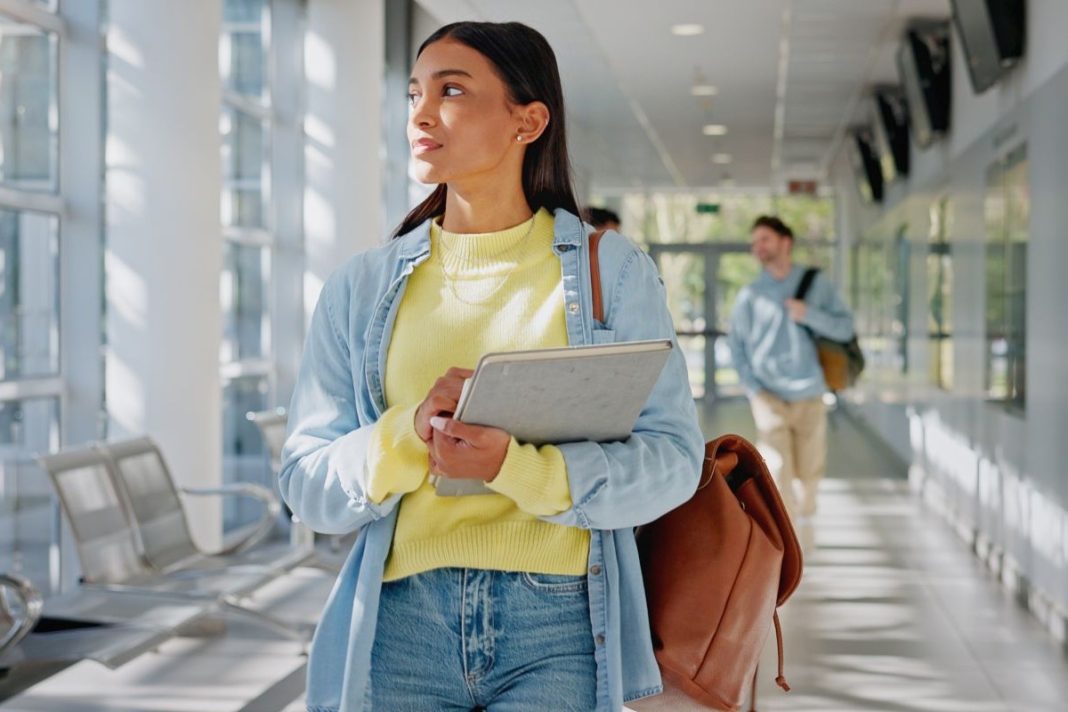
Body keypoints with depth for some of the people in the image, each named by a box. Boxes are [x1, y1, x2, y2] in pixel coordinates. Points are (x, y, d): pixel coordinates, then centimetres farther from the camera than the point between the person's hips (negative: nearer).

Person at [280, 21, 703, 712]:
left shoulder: (612, 269, 3)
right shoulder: (363, 286, 7)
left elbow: (672, 458, -5)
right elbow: (308, 486, 3)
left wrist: (515, 466, -20)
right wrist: (408, 434, -16)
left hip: (560, 628, -1)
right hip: (401, 622, 2)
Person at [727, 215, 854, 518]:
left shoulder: (817, 284, 4)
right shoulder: (750, 295, 3)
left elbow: (845, 327, 0)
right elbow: (737, 346, 4)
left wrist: (809, 314, -15)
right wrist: (755, 390, -7)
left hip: (810, 397, 1)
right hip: (770, 399, -1)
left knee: (810, 474, 9)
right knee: (778, 474, -12)